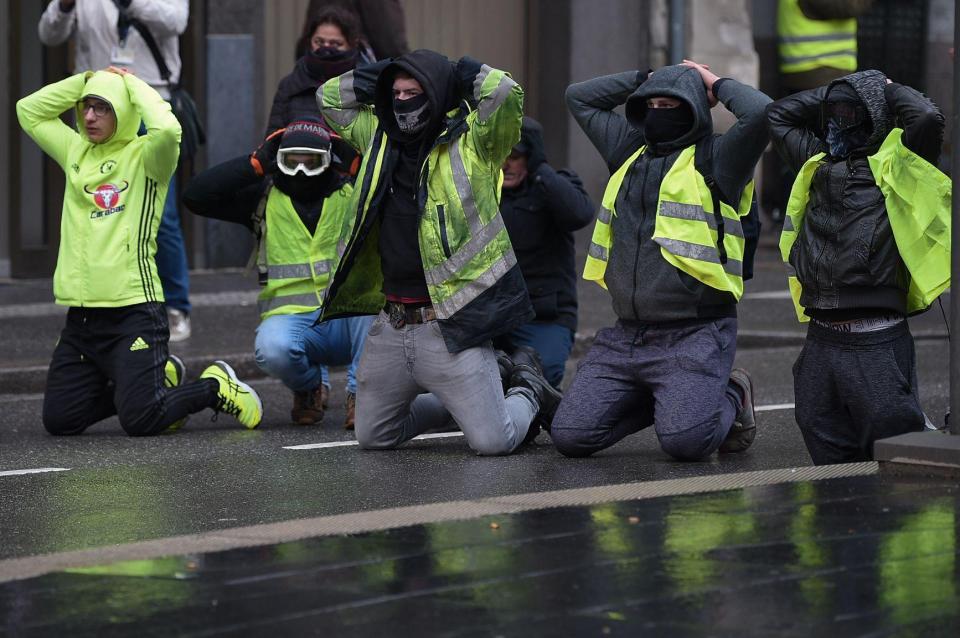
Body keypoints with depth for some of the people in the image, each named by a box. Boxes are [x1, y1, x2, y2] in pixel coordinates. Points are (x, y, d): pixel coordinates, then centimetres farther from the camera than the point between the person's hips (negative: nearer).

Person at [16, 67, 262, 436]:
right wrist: (85, 81, 10)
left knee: (141, 421, -17)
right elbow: (29, 110, 20)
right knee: (59, 420, 4)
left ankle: (216, 387, 13)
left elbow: (168, 130, -26)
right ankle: (160, 377, 24)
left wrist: (134, 86, -9)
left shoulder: (144, 157, -4)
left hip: (133, 312, -7)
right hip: (81, 317, 7)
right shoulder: (76, 152, 15)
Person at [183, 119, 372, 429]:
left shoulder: (352, 195, 8)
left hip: (350, 318, 0)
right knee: (271, 348, -34)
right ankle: (311, 386, 3)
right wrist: (256, 162, -3)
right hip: (294, 318, 0)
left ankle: (361, 392, -24)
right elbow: (195, 196, 0)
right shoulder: (265, 198, 9)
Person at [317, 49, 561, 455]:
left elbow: (505, 92, -21)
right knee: (373, 437, 16)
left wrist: (463, 74, -2)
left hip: (449, 326, -7)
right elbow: (329, 97, 23)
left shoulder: (470, 143, -5)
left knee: (492, 442, -11)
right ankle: (453, 403, 36)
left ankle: (527, 396, 22)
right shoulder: (382, 138, 13)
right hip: (390, 326, 7)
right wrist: (386, 77, 11)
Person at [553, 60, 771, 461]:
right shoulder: (630, 151, 18)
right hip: (625, 334, 7)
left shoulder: (714, 160, -1)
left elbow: (761, 113, -18)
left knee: (686, 441, -24)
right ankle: (666, 400, 18)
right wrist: (647, 79, 19)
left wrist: (716, 84, 0)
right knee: (570, 436, -5)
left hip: (694, 335, -6)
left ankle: (730, 398, 11)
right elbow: (579, 98, 28)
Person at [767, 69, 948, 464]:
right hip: (821, 340, 6)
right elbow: (779, 115, 29)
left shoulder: (895, 167, 0)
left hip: (877, 343, -6)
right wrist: (836, 93, 20)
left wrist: (888, 91, 1)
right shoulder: (818, 165, 18)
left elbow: (928, 118, -17)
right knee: (829, 454, 9)